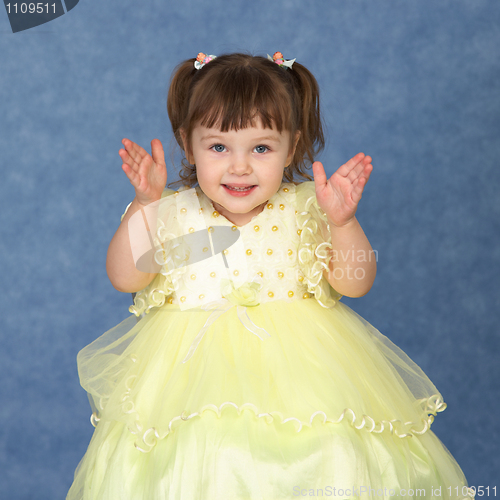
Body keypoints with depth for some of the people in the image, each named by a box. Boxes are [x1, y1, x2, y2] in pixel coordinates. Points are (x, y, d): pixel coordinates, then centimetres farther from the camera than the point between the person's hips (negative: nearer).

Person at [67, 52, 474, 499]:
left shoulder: (305, 209, -2)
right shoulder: (172, 213, 0)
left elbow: (356, 284, -6)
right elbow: (125, 278, -6)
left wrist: (343, 222, -23)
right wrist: (143, 205, -16)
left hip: (295, 367, 0)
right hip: (195, 371, 0)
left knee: (328, 457, -13)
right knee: (197, 463, -12)